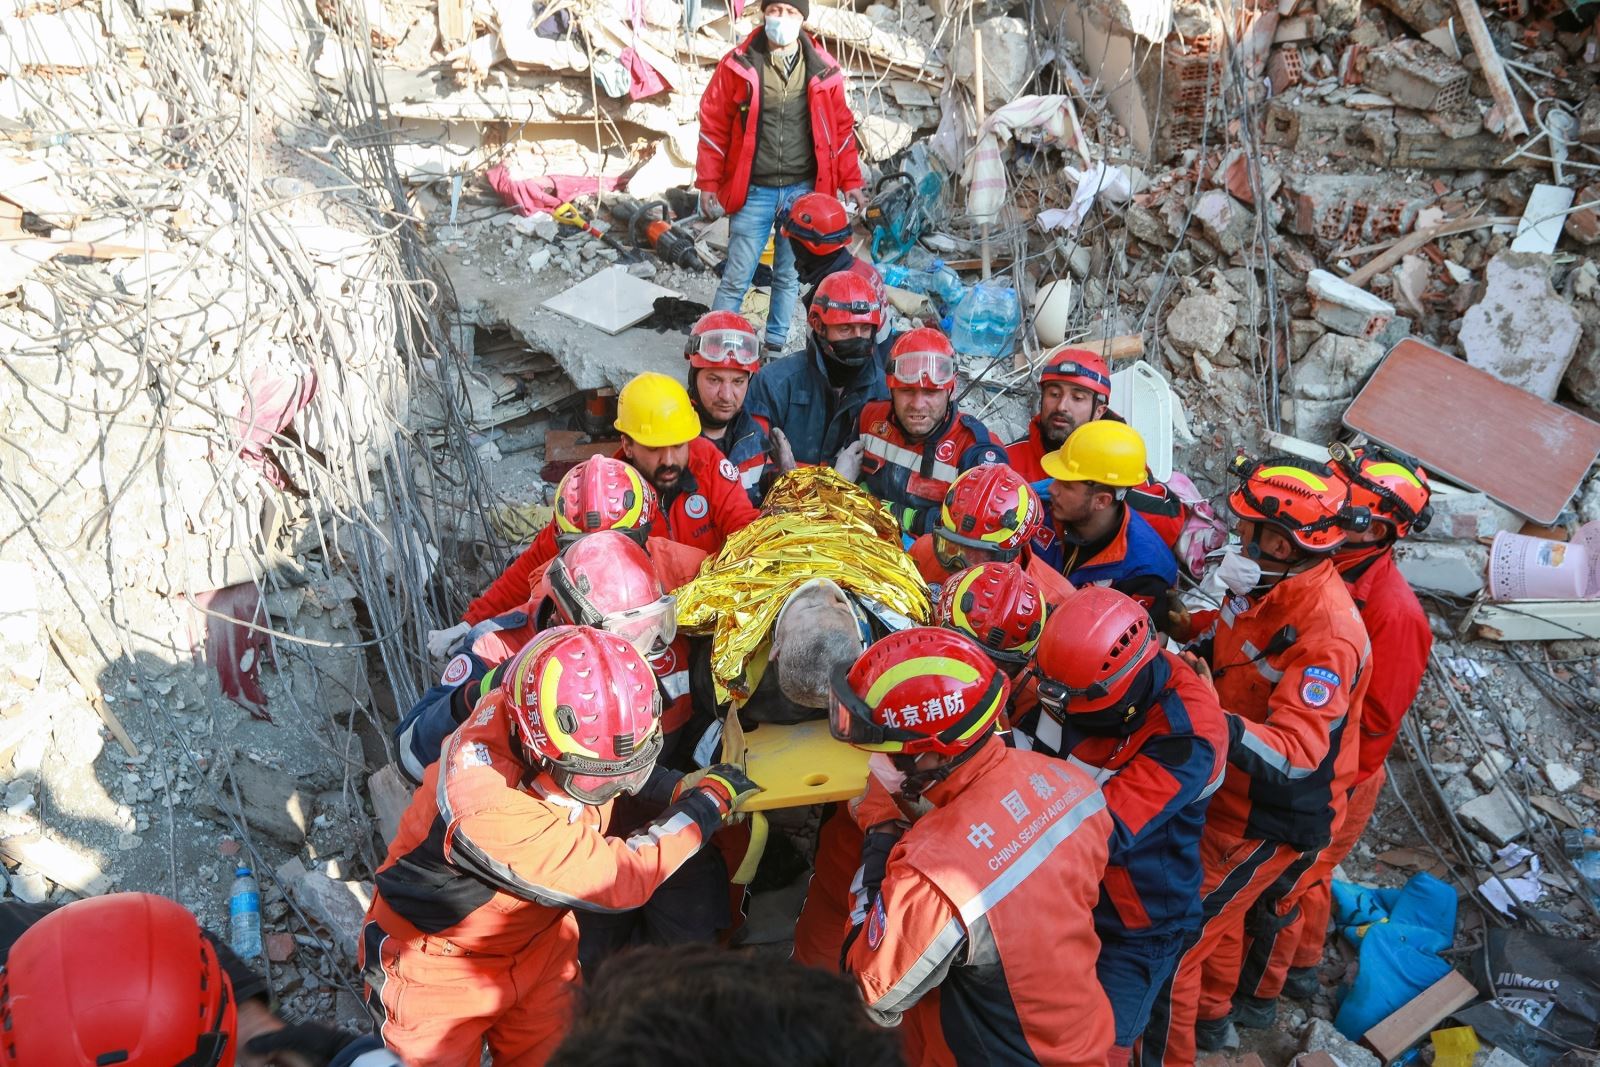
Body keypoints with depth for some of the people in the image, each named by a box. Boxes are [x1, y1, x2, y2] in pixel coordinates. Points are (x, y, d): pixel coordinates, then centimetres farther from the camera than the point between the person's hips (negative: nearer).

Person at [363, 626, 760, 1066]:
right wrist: (710, 802, -24)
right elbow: (618, 880, -32)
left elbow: (616, 759, 3)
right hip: (442, 967, -6)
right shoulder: (489, 812, -41)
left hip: (536, 941, 6)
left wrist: (681, 789, -13)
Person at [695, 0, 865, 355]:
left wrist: (851, 181, 7)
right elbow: (714, 125, 0)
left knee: (789, 275, 11)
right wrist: (708, 183, -2)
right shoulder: (739, 64, -2)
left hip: (803, 191, 2)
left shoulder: (822, 69, 3)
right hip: (753, 191, -2)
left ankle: (776, 345, 24)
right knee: (736, 278, 0)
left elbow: (841, 127, 9)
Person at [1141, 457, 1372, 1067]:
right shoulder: (1269, 585, -6)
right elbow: (1227, 650, 12)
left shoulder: (1327, 633, -32)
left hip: (1269, 822, -9)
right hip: (1226, 791, 9)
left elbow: (1295, 752, -39)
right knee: (1215, 909, 29)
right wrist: (1187, 659, -9)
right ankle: (1211, 1017, 53)